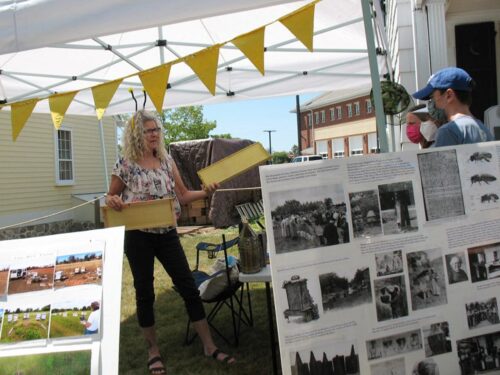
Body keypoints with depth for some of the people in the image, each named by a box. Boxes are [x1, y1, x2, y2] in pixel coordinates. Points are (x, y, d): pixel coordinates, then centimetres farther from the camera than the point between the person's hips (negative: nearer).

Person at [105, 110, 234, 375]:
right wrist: (113, 201, -21)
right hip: (138, 237, -3)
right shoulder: (125, 164, -6)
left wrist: (205, 192, -9)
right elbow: (110, 198, 3)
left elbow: (182, 195, 8)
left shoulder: (167, 160, 6)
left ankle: (209, 346, 15)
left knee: (189, 289, 4)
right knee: (145, 293, 8)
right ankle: (153, 351, 26)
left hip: (167, 234, 4)